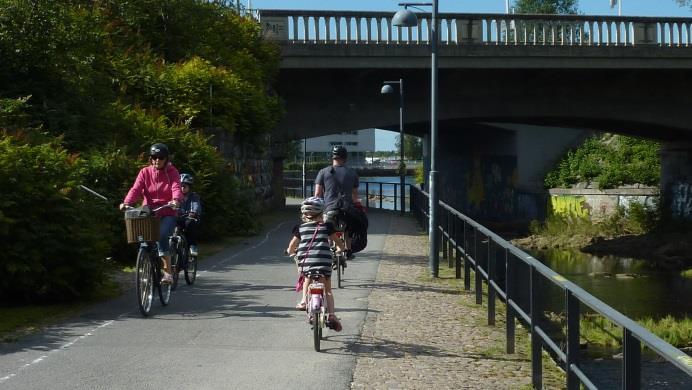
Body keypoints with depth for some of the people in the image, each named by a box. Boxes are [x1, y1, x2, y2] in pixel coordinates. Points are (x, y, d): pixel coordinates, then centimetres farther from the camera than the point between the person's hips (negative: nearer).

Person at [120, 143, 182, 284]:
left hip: (168, 214, -2)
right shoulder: (145, 172, 5)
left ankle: (167, 271, -24)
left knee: (162, 235, -26)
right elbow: (136, 189, -7)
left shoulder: (172, 172, 2)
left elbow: (176, 188, -15)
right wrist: (127, 203, -27)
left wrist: (176, 200, -38)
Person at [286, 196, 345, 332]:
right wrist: (342, 249, 39)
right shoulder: (327, 225, 8)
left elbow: (291, 248, 17)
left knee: (307, 277, 34)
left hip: (305, 261, 1)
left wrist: (291, 251, 39)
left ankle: (304, 300, 17)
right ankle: (331, 315, -4)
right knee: (327, 290, 12)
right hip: (324, 262, -1)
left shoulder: (301, 228, 12)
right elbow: (338, 241, 18)